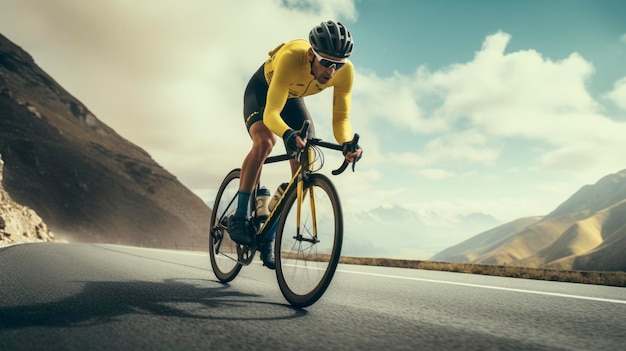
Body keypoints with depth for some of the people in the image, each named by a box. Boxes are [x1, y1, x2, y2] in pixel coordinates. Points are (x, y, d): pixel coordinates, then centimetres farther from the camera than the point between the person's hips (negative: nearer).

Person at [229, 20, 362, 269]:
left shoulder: (345, 71, -30)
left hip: (292, 98, 4)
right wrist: (288, 134, -64)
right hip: (261, 91, -4)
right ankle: (239, 216, -18)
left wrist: (346, 143, -46)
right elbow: (271, 112, -44)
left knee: (304, 170, -7)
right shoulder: (291, 57, -42)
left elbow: (341, 117, -25)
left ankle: (268, 236, 7)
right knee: (265, 141, -35)